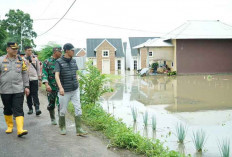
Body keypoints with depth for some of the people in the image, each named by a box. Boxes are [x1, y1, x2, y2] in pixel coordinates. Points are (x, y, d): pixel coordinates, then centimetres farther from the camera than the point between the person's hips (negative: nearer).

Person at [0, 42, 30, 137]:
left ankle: (20, 129, -12)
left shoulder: (21, 60, 7)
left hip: (18, 90, 0)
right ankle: (9, 126, 30)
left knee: (18, 110, -7)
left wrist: (26, 86, 8)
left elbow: (25, 74, 12)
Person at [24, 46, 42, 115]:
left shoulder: (35, 58, 8)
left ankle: (37, 108, -13)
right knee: (28, 94, 6)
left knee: (35, 94, -8)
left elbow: (38, 68, 11)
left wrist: (39, 78, 9)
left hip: (34, 78, 0)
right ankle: (30, 108, 15)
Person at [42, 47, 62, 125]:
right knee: (51, 105, 9)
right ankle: (53, 119, 29)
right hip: (51, 87, -1)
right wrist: (46, 84, -21)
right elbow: (44, 74, -7)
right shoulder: (47, 62, -1)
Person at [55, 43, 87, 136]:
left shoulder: (73, 61, 8)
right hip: (65, 91, -4)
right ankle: (62, 128, 27)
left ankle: (79, 130, 0)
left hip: (75, 90, 4)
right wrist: (60, 87, -31)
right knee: (63, 111, 8)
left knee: (78, 109, -2)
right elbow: (56, 75, -18)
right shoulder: (59, 62, -8)